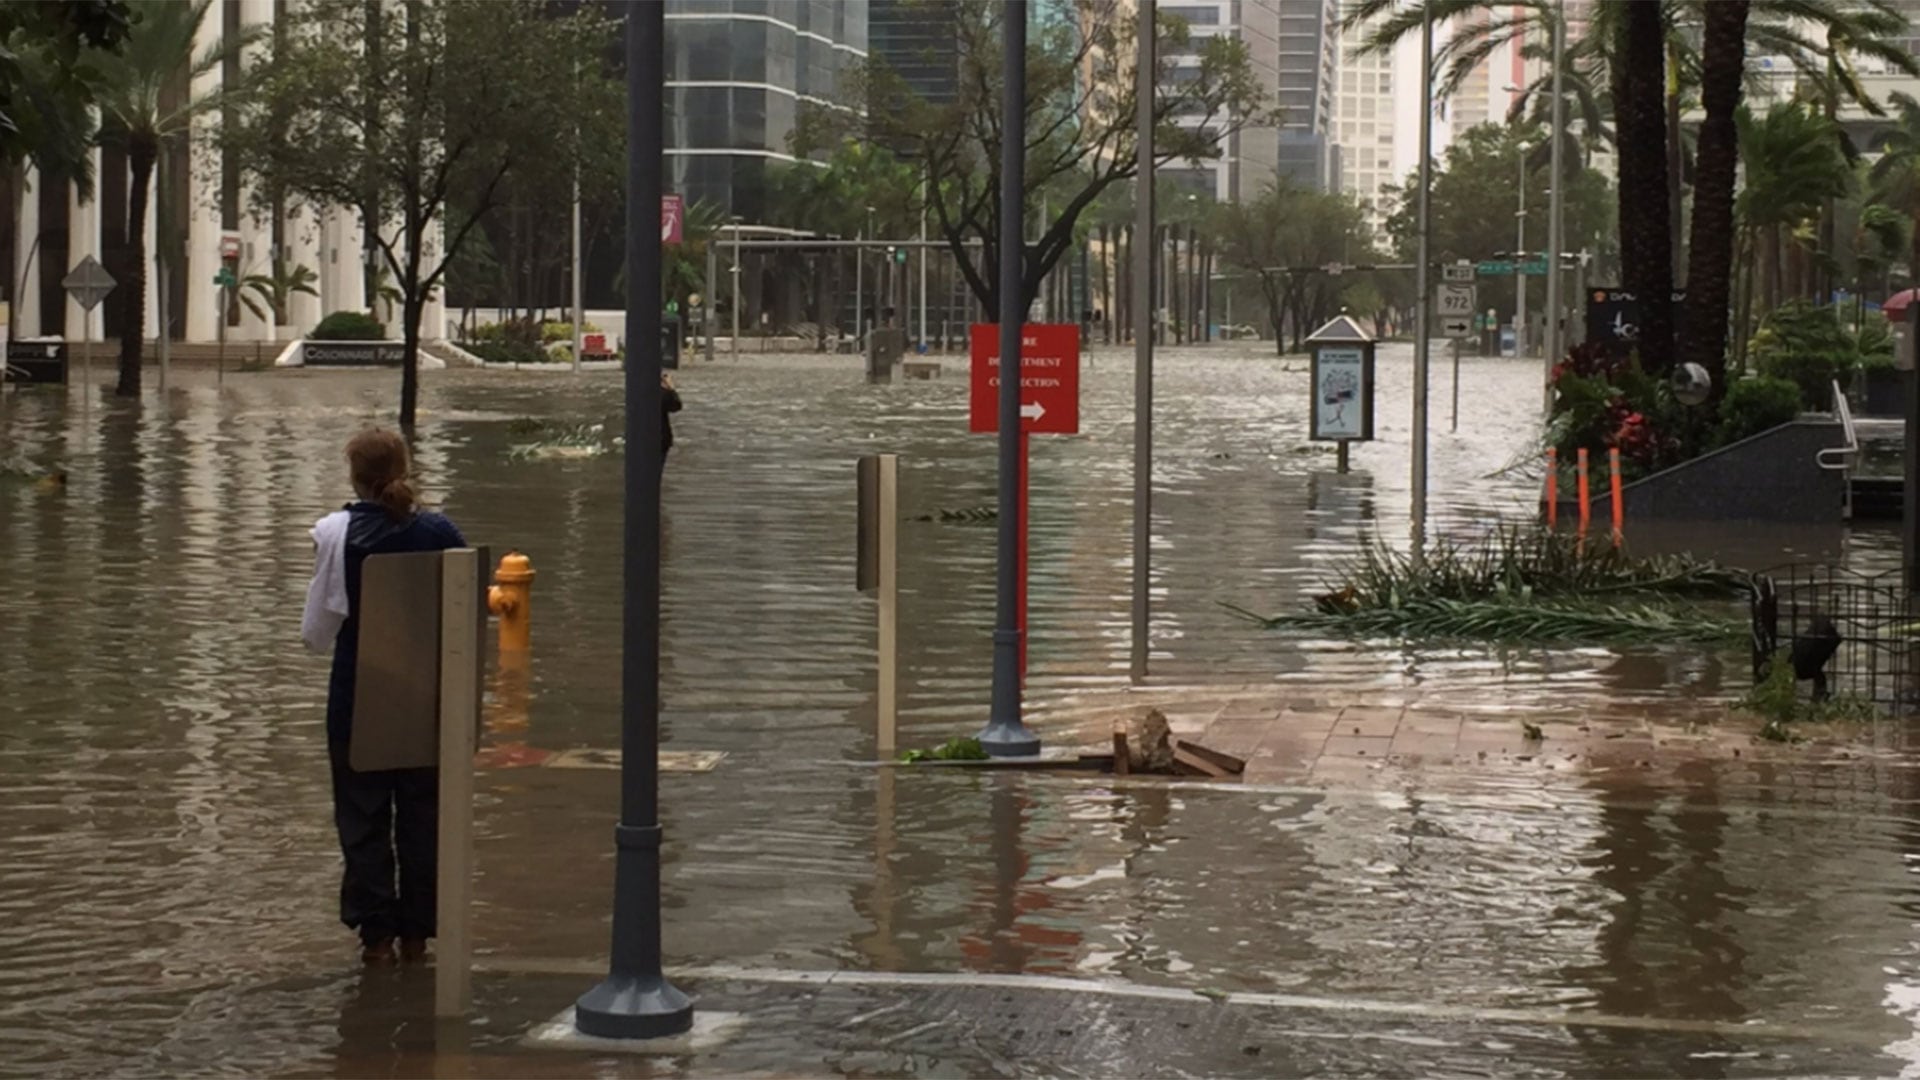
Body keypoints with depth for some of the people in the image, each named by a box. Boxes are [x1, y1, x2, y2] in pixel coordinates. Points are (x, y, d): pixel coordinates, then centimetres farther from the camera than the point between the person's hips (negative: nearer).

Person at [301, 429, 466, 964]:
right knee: (422, 815, 13)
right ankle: (417, 930, 18)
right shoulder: (440, 533, -6)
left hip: (358, 700, -2)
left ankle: (376, 931, 10)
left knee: (363, 819, 9)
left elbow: (317, 631, -10)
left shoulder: (336, 533, -13)